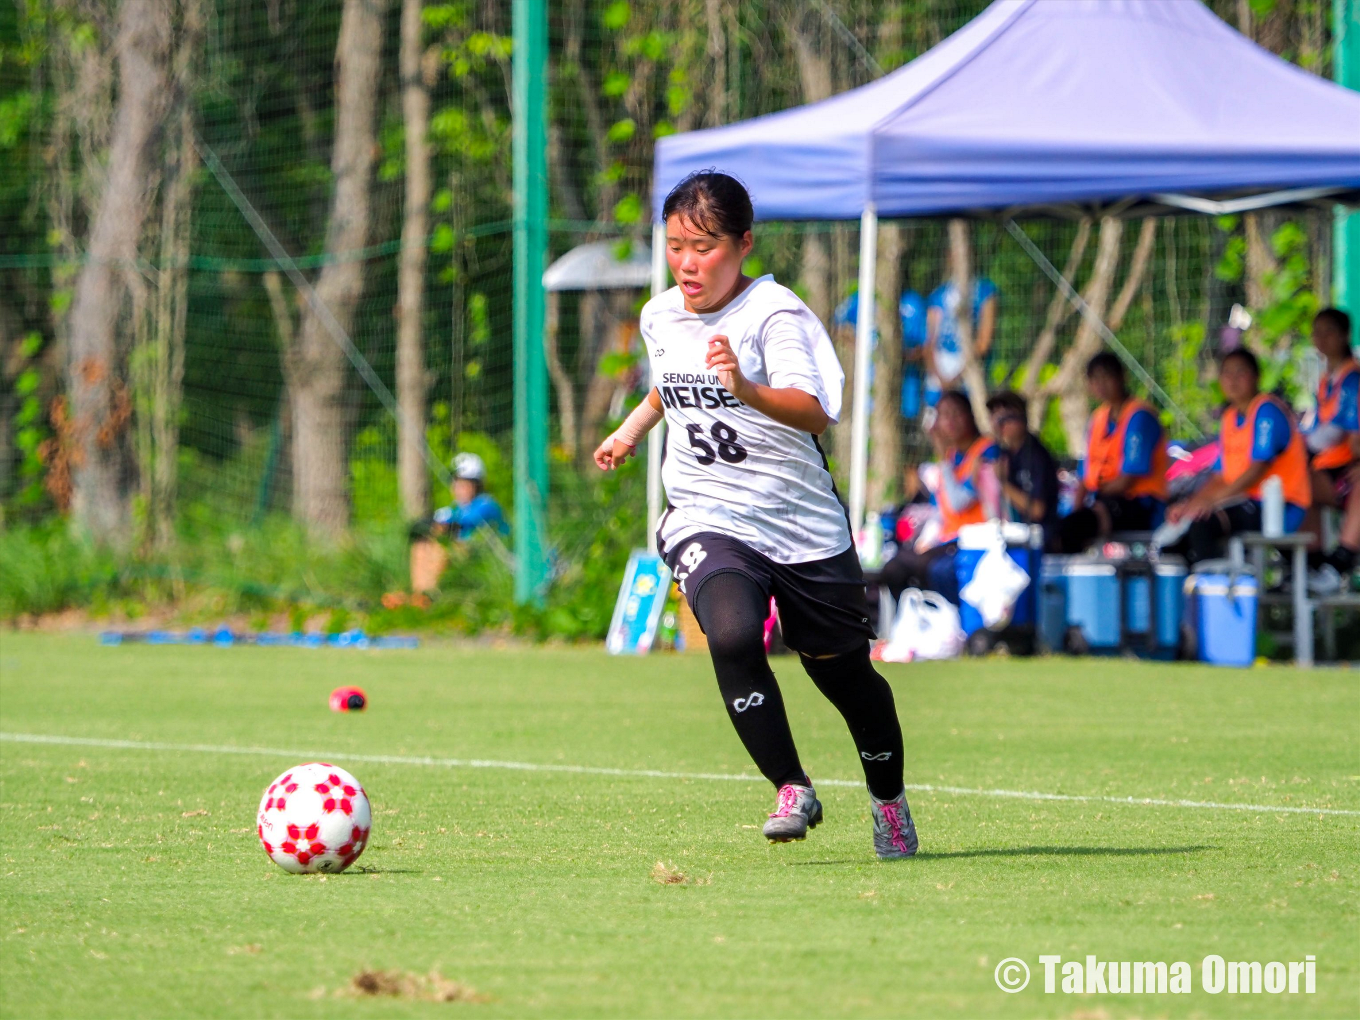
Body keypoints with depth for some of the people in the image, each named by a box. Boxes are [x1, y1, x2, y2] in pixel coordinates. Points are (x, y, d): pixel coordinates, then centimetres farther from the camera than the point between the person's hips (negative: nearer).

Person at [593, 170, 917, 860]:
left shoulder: (775, 313, -15)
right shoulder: (660, 317, 4)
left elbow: (815, 413, -31)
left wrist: (747, 389, -46)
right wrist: (631, 430, 18)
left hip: (803, 525, -2)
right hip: (706, 521, 2)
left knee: (841, 670, 10)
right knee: (733, 634, -29)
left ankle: (889, 799, 37)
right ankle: (792, 790, -17)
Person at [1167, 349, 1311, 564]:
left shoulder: (1267, 410, -8)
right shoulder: (1230, 417, 18)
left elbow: (1258, 469, -17)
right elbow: (1220, 476, 16)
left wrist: (1212, 500, -22)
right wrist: (1191, 503, -1)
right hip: (1244, 502, 8)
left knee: (1200, 522, -28)